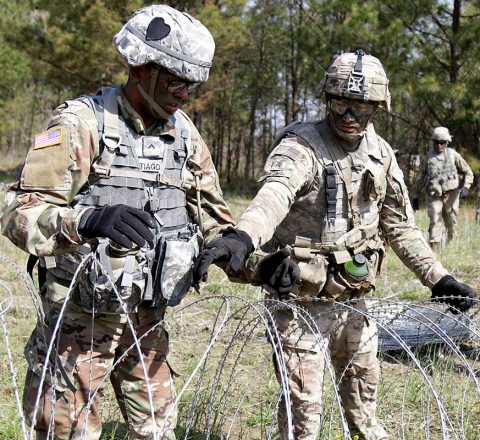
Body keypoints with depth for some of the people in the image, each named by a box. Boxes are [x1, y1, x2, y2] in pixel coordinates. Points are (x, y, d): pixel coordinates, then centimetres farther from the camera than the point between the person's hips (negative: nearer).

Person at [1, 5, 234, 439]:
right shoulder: (81, 123, -13)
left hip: (147, 318, 6)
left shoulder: (184, 133, 6)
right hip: (81, 318, -5)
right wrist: (88, 220, -41)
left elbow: (211, 216, 15)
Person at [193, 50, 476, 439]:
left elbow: (400, 226, 12)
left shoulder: (380, 154, 3)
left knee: (363, 386, 23)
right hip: (301, 302, -6)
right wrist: (241, 237, -58)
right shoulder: (300, 147, -17)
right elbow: (273, 195, -39)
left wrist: (438, 278, 6)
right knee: (302, 405, 3)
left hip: (354, 300, 6)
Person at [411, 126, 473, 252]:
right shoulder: (428, 157, 6)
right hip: (434, 196, 0)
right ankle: (434, 252, -13)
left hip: (451, 195, 0)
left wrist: (465, 187, -9)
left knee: (451, 225, 7)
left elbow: (468, 172, 8)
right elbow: (420, 178, 15)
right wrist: (415, 196, 15)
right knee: (434, 223, -12)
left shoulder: (453, 155, 3)